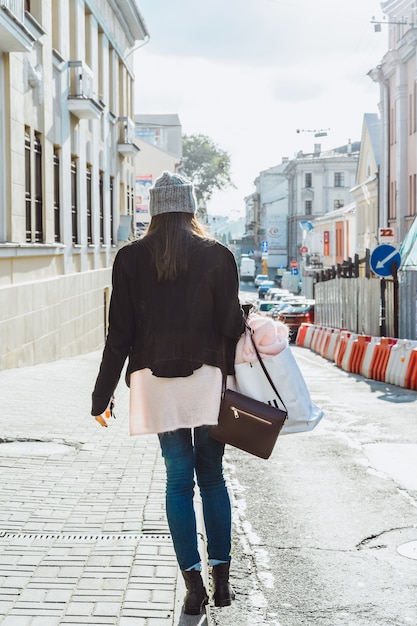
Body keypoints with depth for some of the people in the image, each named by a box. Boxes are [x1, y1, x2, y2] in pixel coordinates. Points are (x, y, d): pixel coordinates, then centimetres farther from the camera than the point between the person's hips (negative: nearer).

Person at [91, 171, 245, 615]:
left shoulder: (131, 259, 1)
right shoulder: (217, 256, 0)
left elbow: (120, 333, 0)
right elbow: (232, 327, -2)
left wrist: (102, 395, 6)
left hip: (155, 380, 0)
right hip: (208, 378, 0)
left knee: (179, 480, 6)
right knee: (212, 478, 10)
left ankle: (193, 583, 3)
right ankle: (221, 580, 12)